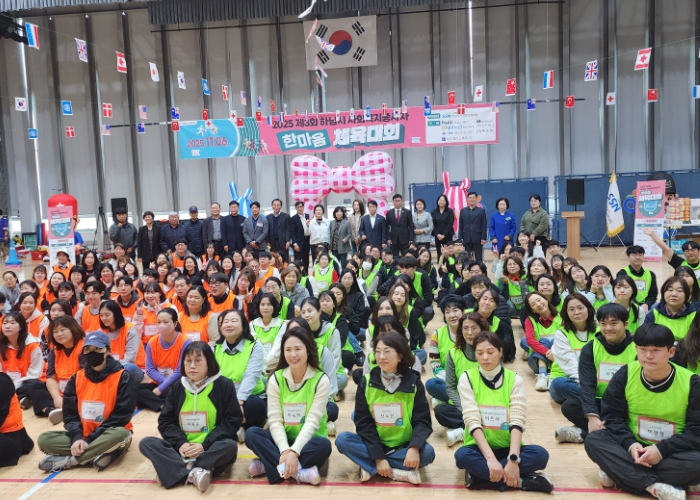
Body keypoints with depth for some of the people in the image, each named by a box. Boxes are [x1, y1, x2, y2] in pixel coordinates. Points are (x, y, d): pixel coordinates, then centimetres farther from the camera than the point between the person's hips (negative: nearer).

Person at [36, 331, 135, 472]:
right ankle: (97, 453, -25)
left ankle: (65, 460, -22)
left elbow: (121, 416, -14)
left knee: (120, 434, -37)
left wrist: (90, 439, -20)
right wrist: (77, 438, -19)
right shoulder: (77, 378, 2)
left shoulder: (122, 377, -11)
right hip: (82, 435, 4)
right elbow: (69, 414, 1)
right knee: (44, 439, -15)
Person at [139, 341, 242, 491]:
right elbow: (165, 422, 6)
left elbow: (232, 421, -8)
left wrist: (205, 445, -17)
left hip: (211, 448, -3)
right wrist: (180, 443, -13)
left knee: (230, 446, -34)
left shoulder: (224, 385, -5)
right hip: (183, 448, 3)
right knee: (146, 443, -18)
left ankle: (175, 470, -28)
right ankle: (194, 472, -35)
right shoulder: (177, 387, 5)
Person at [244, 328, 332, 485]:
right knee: (251, 434, -24)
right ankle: (299, 471, -31)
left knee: (324, 445, -35)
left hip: (309, 441, -2)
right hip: (283, 439, 3)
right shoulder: (276, 379, -4)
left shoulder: (321, 380, -11)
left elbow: (312, 421, -17)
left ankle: (268, 465, -26)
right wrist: (285, 450, -27)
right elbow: (274, 420, -10)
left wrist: (294, 452, -30)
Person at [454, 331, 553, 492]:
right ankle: (520, 481, -21)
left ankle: (481, 473, -20)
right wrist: (490, 458, -29)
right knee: (462, 456, -34)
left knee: (540, 454, -26)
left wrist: (513, 459, -28)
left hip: (507, 447, 2)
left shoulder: (514, 379, -2)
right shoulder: (467, 378, -6)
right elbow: (473, 421, -16)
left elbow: (517, 421, -13)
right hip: (480, 447, -1)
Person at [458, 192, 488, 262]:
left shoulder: (481, 210, 4)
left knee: (478, 258, 3)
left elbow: (484, 225, 0)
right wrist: (460, 238, 1)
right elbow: (461, 225, 8)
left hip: (477, 238, -2)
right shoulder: (463, 211, 9)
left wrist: (483, 238, -7)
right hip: (466, 239, 2)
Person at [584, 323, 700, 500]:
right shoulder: (625, 375, -7)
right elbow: (613, 417, -3)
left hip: (672, 453, -1)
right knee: (593, 440, -22)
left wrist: (662, 450, -24)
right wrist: (630, 444, -22)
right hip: (634, 448, 2)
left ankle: (618, 472, -25)